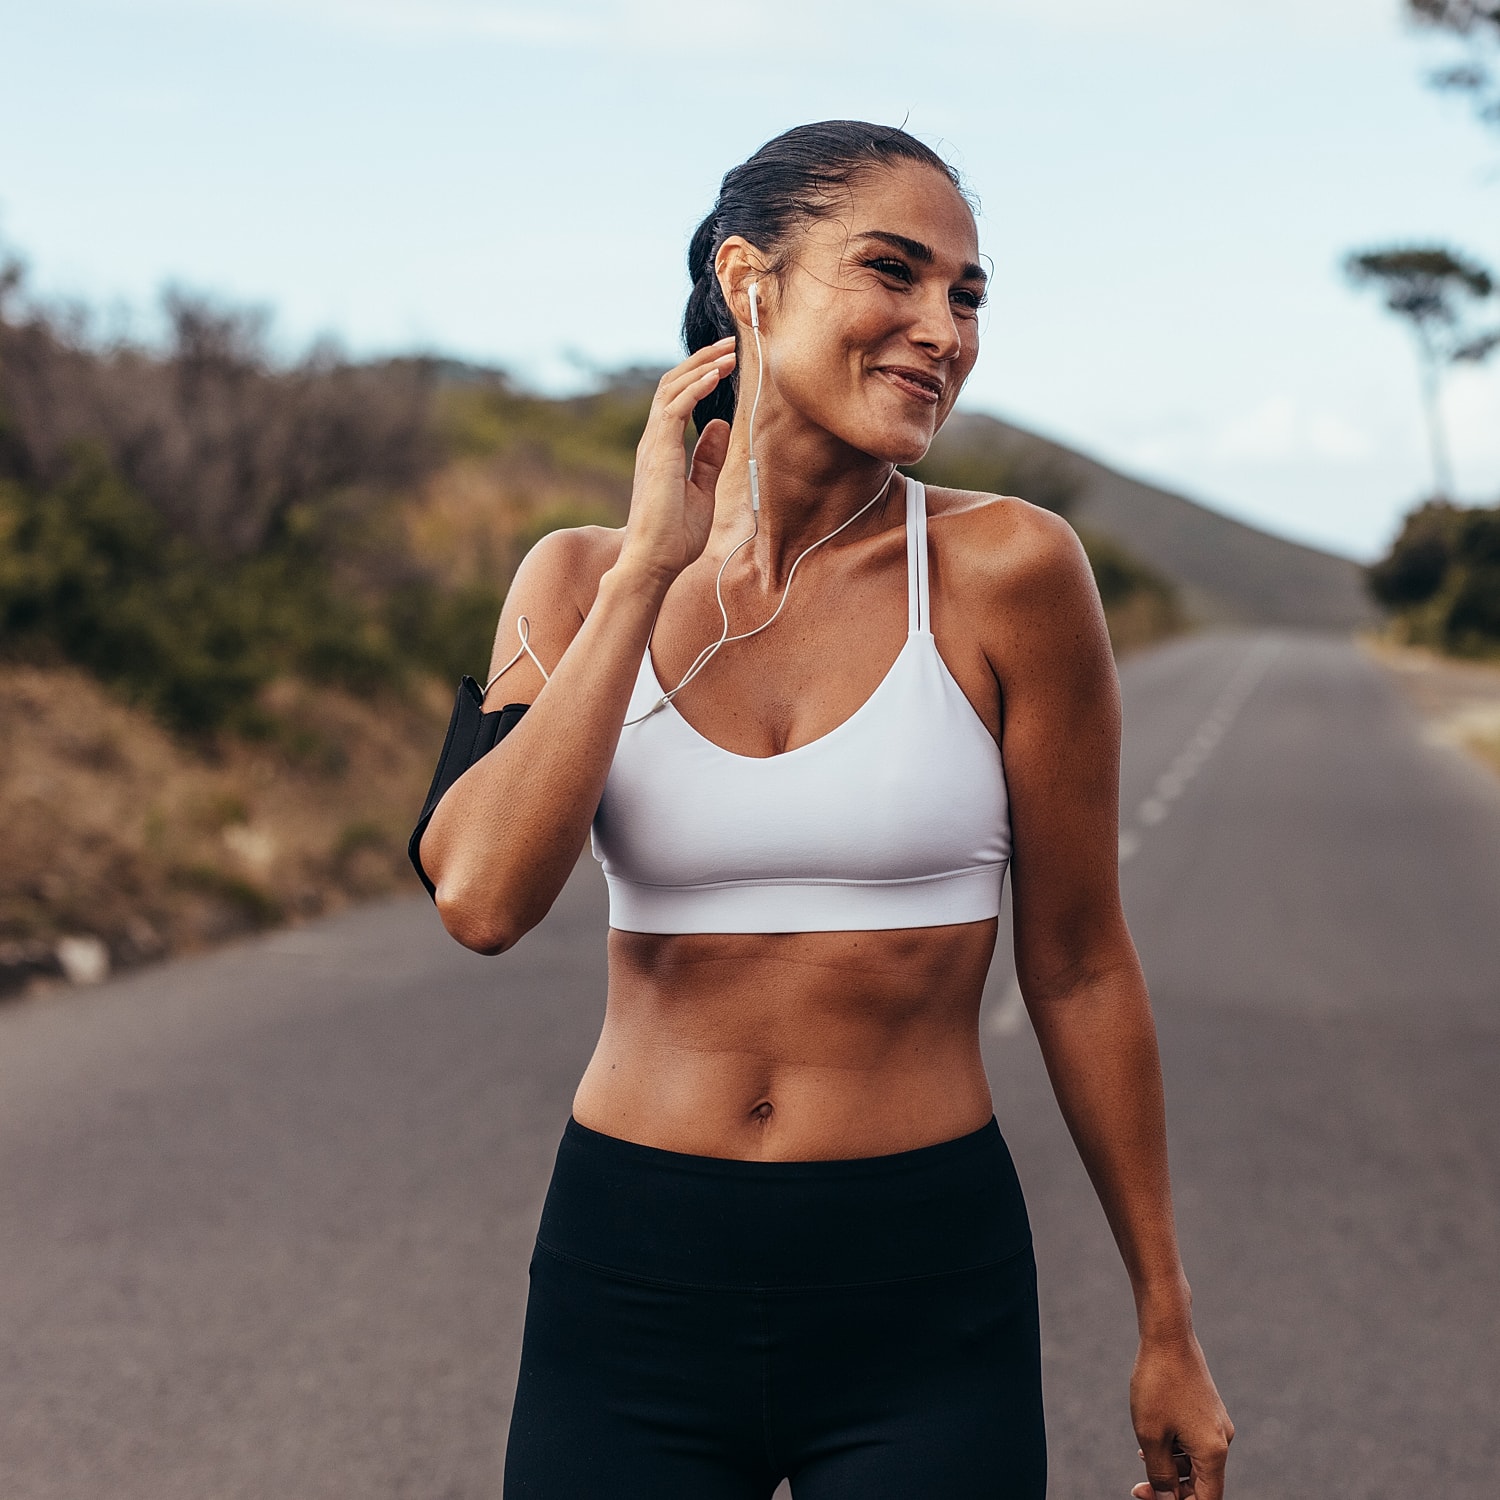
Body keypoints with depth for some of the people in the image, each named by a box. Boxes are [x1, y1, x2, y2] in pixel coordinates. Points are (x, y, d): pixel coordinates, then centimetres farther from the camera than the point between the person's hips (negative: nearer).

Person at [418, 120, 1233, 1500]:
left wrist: (1169, 1331, 4)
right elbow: (481, 897, -16)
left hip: (923, 1297, -1)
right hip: (629, 1288, 2)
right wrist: (650, 571, -14)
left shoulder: (1004, 570, -8)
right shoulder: (581, 581, -1)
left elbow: (1078, 965, -2)